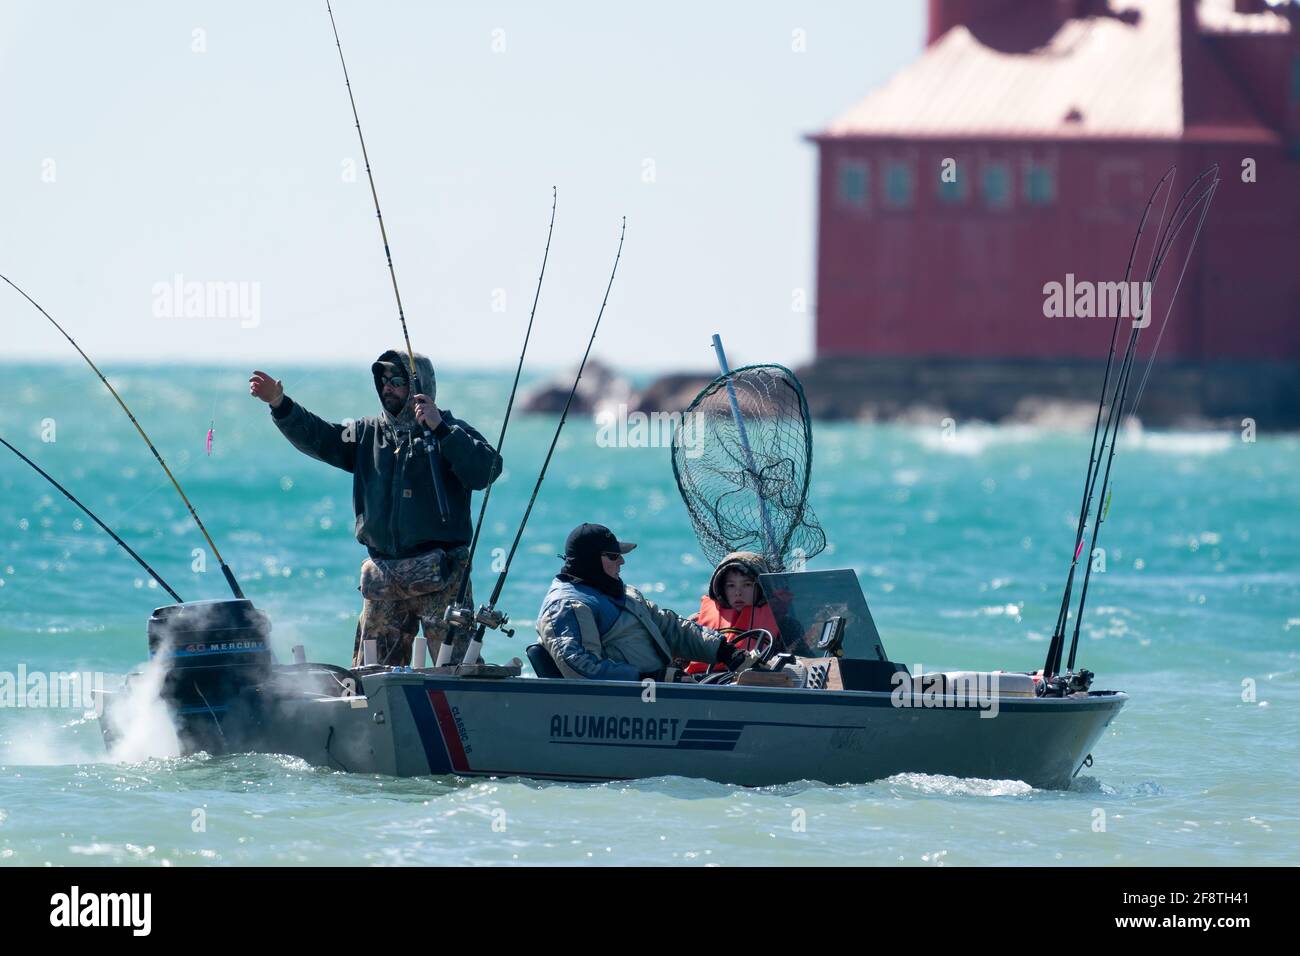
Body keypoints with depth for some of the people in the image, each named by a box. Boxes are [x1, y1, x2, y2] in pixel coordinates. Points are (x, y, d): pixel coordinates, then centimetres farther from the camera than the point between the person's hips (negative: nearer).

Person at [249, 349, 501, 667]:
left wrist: (439, 428, -21)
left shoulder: (449, 434, 0)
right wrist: (280, 404, -8)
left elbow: (486, 471, -16)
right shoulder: (368, 433, 17)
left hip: (440, 577, -5)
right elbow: (318, 437, 7)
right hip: (383, 578, 5)